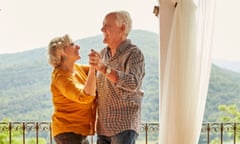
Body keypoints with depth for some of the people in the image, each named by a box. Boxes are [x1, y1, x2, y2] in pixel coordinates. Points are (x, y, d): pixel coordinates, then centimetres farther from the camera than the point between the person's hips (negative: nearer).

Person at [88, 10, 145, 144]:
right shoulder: (104, 53, 12)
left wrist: (103, 68, -33)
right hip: (104, 127, 7)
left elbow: (133, 83, -26)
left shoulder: (134, 53, -8)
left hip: (124, 126, -7)